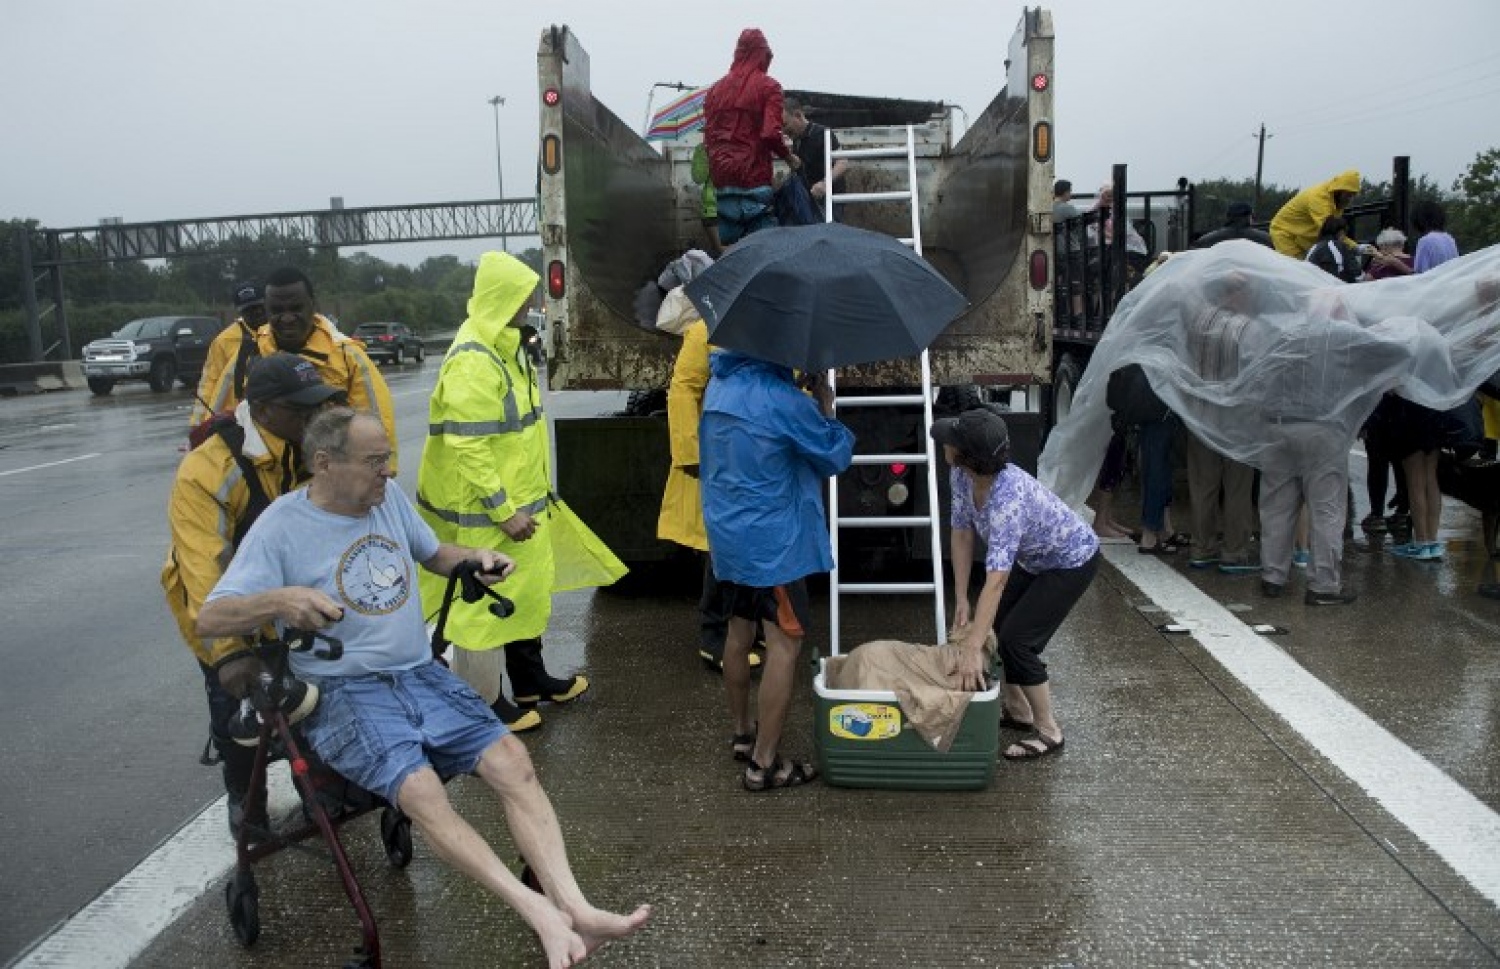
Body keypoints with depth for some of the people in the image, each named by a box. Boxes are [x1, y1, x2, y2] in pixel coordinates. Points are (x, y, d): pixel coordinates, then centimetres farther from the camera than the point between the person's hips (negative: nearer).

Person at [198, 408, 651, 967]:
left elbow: (433, 554, 26)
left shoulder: (389, 497, 9)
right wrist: (280, 599, -32)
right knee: (421, 790, -32)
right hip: (343, 692, -5)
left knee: (512, 761, -20)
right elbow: (209, 620, -11)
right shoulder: (282, 527, -7)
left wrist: (476, 559, 4)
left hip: (421, 675, 5)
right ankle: (540, 915, -33)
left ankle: (573, 908, -26)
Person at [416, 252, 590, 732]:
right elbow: (467, 446, -25)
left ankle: (530, 680, 36)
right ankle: (483, 702, 16)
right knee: (486, 602, 2)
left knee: (526, 592, 20)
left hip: (522, 500, 10)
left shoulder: (506, 347, 12)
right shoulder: (472, 361, -21)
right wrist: (504, 510, -22)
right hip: (489, 513, -10)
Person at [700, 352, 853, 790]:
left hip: (727, 531, 9)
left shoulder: (719, 386, 5)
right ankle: (764, 763, 0)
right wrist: (826, 411, 6)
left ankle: (742, 734, 32)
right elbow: (835, 456, -8)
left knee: (739, 632, 18)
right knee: (785, 642, -3)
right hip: (771, 539, -8)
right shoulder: (782, 398, -19)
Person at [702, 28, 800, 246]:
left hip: (721, 181, 5)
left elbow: (709, 136, 14)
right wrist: (789, 158, 4)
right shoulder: (768, 86, 0)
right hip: (753, 177, -5)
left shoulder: (715, 89, 16)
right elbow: (771, 134, -11)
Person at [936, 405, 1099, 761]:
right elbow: (962, 533, -7)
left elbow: (996, 581, -44)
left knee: (1017, 638, -12)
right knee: (991, 624, 7)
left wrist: (972, 651, -45)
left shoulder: (1008, 497, -41)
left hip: (1071, 562, -8)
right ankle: (1017, 710, 26)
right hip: (1032, 559, 8)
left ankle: (1048, 731, 6)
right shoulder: (961, 476, -19)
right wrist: (961, 599, -9)